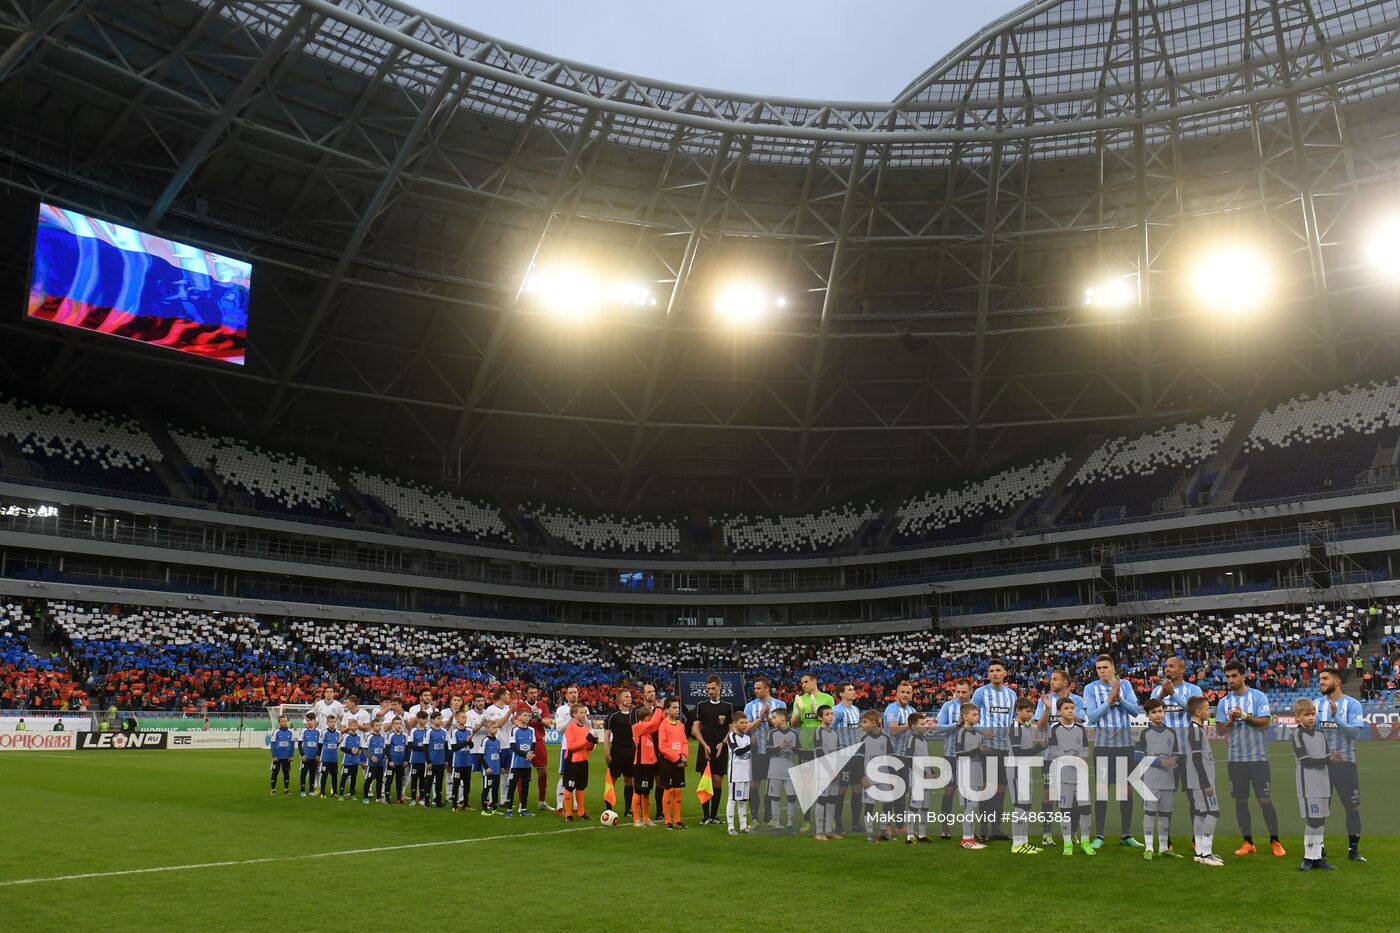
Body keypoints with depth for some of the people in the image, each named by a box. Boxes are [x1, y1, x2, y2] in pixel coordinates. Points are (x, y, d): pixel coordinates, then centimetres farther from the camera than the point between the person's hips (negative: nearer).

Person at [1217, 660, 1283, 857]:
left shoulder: (1258, 696, -2)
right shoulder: (1224, 702, 8)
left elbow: (1265, 722, -9)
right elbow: (1221, 729, 6)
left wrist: (1245, 716, -19)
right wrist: (1231, 720, -12)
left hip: (1258, 757, -3)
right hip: (1235, 758, 4)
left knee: (1265, 800, -2)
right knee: (1240, 800, 6)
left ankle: (1275, 841, 10)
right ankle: (1248, 842, 15)